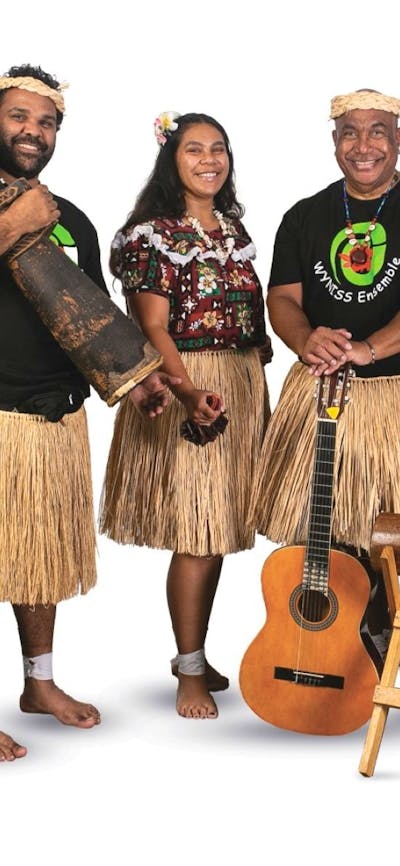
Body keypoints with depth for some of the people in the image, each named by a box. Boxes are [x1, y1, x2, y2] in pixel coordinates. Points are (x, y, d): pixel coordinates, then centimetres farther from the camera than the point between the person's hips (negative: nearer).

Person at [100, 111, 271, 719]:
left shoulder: (234, 227, 13)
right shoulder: (154, 235, -8)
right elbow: (154, 328, -14)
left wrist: (255, 391, 12)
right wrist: (188, 392, -28)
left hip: (244, 387, 7)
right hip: (185, 385, -7)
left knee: (218, 531, 11)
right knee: (198, 536, -6)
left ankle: (194, 654, 26)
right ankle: (191, 673, 7)